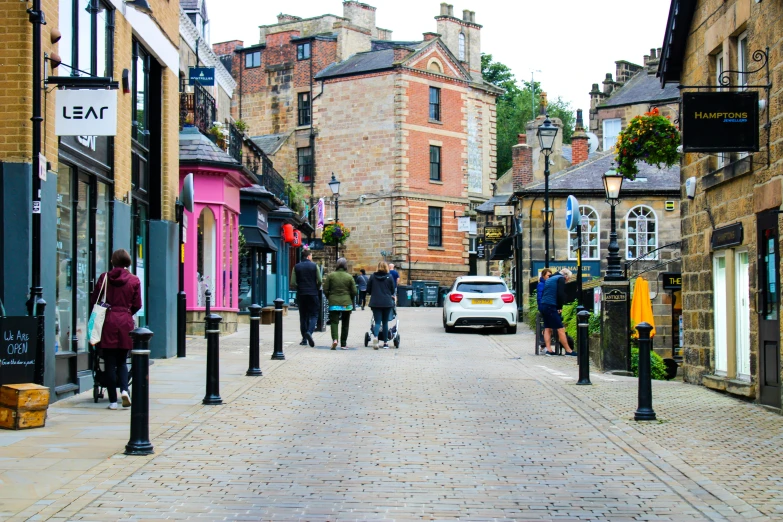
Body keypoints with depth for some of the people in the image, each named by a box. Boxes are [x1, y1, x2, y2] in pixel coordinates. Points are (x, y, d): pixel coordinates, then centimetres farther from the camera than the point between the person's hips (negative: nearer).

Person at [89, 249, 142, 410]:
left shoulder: (104, 278, 1)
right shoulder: (134, 280, 2)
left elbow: (93, 300, 4)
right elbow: (137, 306, 5)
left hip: (108, 323, -1)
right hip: (126, 323, 1)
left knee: (110, 363, 4)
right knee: (122, 361, 13)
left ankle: (113, 400, 3)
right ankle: (124, 389, -11)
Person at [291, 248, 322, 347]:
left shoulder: (296, 267, 2)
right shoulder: (314, 266, -3)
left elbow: (293, 283, -3)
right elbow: (319, 281, -6)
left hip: (301, 294, 2)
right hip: (313, 294, -2)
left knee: (303, 316, 10)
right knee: (313, 315, 3)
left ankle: (304, 339, 10)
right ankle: (309, 332, -23)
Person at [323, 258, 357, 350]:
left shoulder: (330, 275, -3)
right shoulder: (349, 277, -3)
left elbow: (325, 290, -1)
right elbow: (354, 291, -1)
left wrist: (329, 298, 16)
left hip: (334, 303, 0)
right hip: (347, 303, 0)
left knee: (334, 322, 1)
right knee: (345, 324, 11)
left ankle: (334, 339, -23)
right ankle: (343, 344, 14)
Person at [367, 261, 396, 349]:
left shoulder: (372, 277, 1)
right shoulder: (389, 277, -2)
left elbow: (368, 290, 6)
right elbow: (393, 290, 5)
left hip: (375, 303, 0)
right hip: (387, 303, 0)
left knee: (377, 322, 1)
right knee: (385, 322, 10)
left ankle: (375, 336, -28)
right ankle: (385, 343, 12)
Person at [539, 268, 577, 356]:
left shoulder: (549, 279, 24)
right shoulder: (561, 279, -2)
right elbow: (561, 294, -14)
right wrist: (560, 307, -3)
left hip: (543, 306, 9)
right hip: (551, 307, -9)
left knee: (547, 329, 11)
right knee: (561, 329, -6)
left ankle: (549, 349, 6)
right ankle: (568, 351, -5)